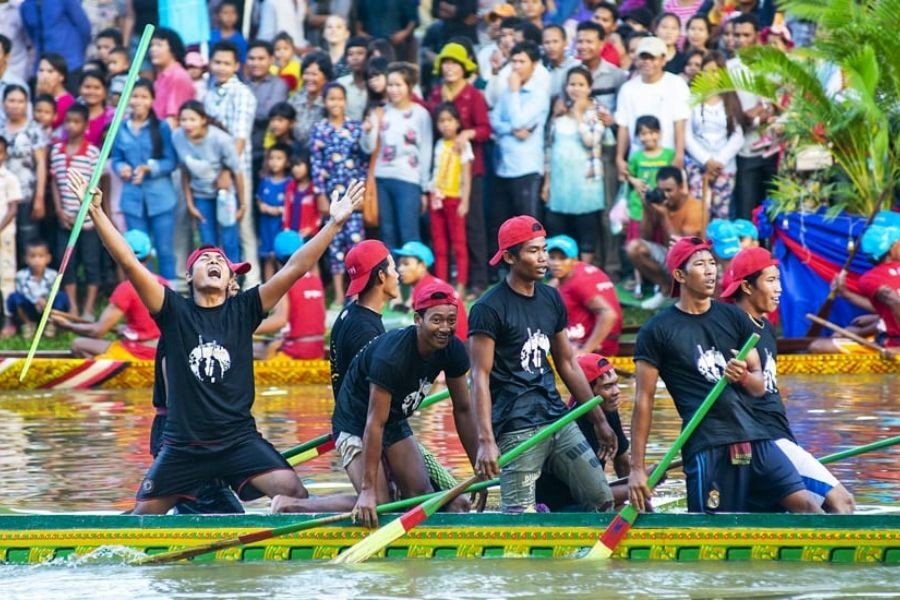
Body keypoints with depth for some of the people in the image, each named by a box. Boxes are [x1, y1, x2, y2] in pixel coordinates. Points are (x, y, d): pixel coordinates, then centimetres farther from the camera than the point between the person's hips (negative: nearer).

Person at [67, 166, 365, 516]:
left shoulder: (243, 310, 3)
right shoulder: (174, 312, 1)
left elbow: (294, 269, -4)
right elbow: (129, 264, -8)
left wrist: (334, 225, -12)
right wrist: (96, 212, -17)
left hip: (239, 440, 0)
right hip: (183, 444, 0)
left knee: (296, 497, -17)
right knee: (144, 514, 7)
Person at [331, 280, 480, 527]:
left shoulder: (453, 351, -13)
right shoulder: (391, 356, -34)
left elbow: (463, 410, -1)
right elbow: (375, 423, -35)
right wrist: (368, 490, -37)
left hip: (397, 422, 7)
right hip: (355, 422, -7)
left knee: (422, 496, -8)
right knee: (378, 505, -21)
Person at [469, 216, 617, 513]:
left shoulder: (551, 299, 13)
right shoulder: (489, 309, -8)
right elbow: (480, 377, -12)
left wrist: (600, 421, 20)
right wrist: (486, 441, -21)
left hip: (558, 418, 7)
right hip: (516, 429, -7)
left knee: (602, 501, 3)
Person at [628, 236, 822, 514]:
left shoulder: (734, 318, 14)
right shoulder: (657, 332, 2)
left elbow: (759, 387, 16)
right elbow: (643, 401, 0)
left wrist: (744, 376, -10)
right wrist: (637, 468, -5)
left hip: (754, 437, 4)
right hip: (704, 446, -4)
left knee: (804, 503, -7)